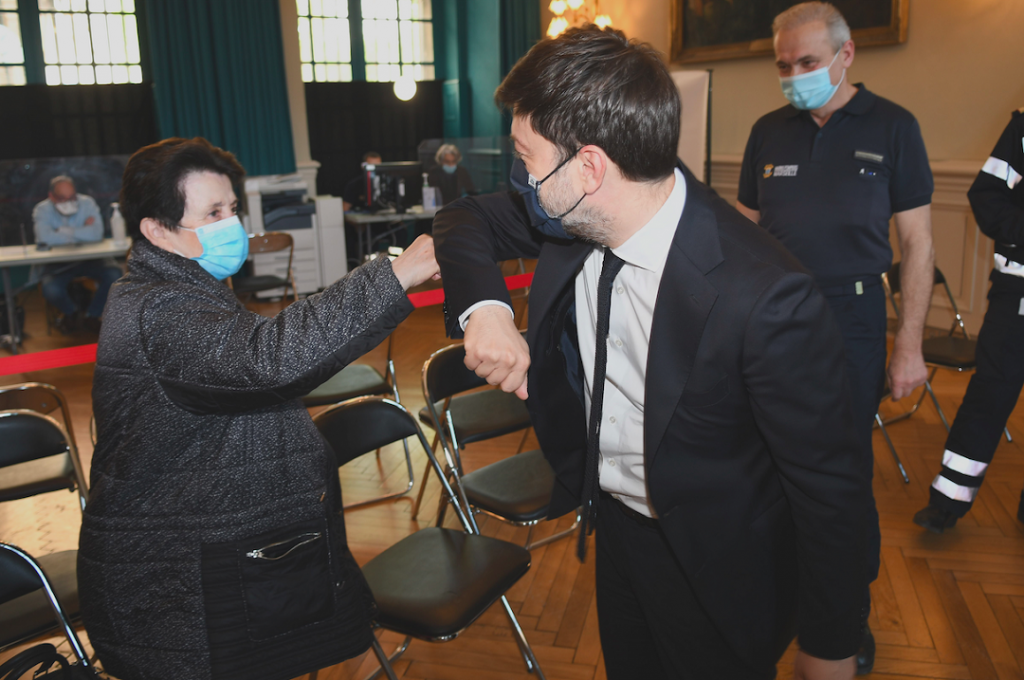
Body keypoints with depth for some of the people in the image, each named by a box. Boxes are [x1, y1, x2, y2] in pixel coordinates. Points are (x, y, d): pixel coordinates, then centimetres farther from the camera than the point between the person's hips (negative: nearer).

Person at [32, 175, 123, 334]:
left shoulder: (87, 203, -6)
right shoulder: (42, 210, -7)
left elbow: (96, 234, -23)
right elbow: (45, 237, -28)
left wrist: (63, 231, -18)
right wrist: (82, 233, -20)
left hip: (88, 259, 1)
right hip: (57, 264, -1)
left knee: (115, 275, -26)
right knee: (51, 290, -31)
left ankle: (92, 315, 1)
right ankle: (70, 312, 9)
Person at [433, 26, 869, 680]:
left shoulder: (767, 301, -35)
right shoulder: (577, 216, -15)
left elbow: (831, 488, -24)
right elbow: (467, 220, 2)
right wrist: (484, 307, -20)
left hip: (715, 570, -6)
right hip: (612, 521, 7)